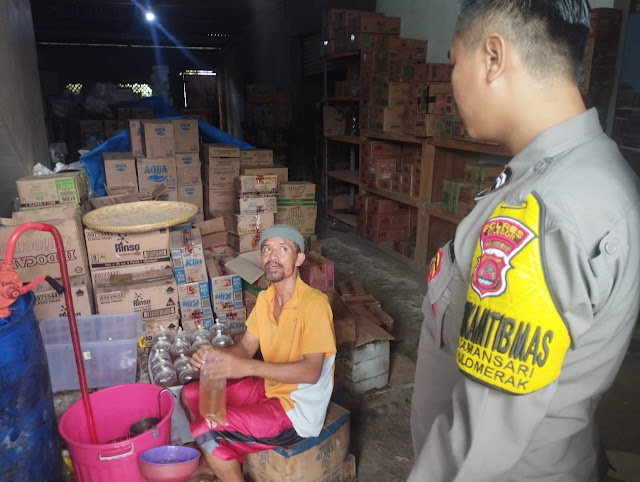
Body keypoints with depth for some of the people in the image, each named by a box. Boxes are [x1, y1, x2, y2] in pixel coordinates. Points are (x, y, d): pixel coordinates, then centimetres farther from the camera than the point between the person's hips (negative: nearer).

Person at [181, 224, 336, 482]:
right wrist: (215, 354, -18)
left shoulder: (313, 303, -23)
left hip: (298, 409, -8)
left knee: (207, 430, -18)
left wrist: (247, 367, -36)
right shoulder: (265, 298, 2)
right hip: (270, 388, 8)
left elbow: (311, 371, -28)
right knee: (191, 395, 8)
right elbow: (245, 348, 4)